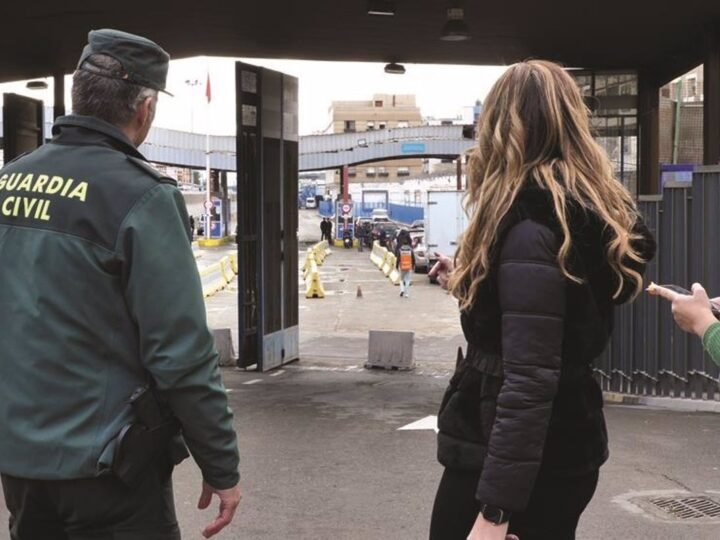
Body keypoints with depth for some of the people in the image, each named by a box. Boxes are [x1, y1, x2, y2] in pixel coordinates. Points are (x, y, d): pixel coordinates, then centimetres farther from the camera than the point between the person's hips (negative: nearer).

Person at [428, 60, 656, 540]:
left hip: (515, 460, -9)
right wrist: (470, 278, 26)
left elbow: (529, 379, -27)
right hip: (567, 447, 9)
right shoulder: (600, 215, 6)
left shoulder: (530, 225, -21)